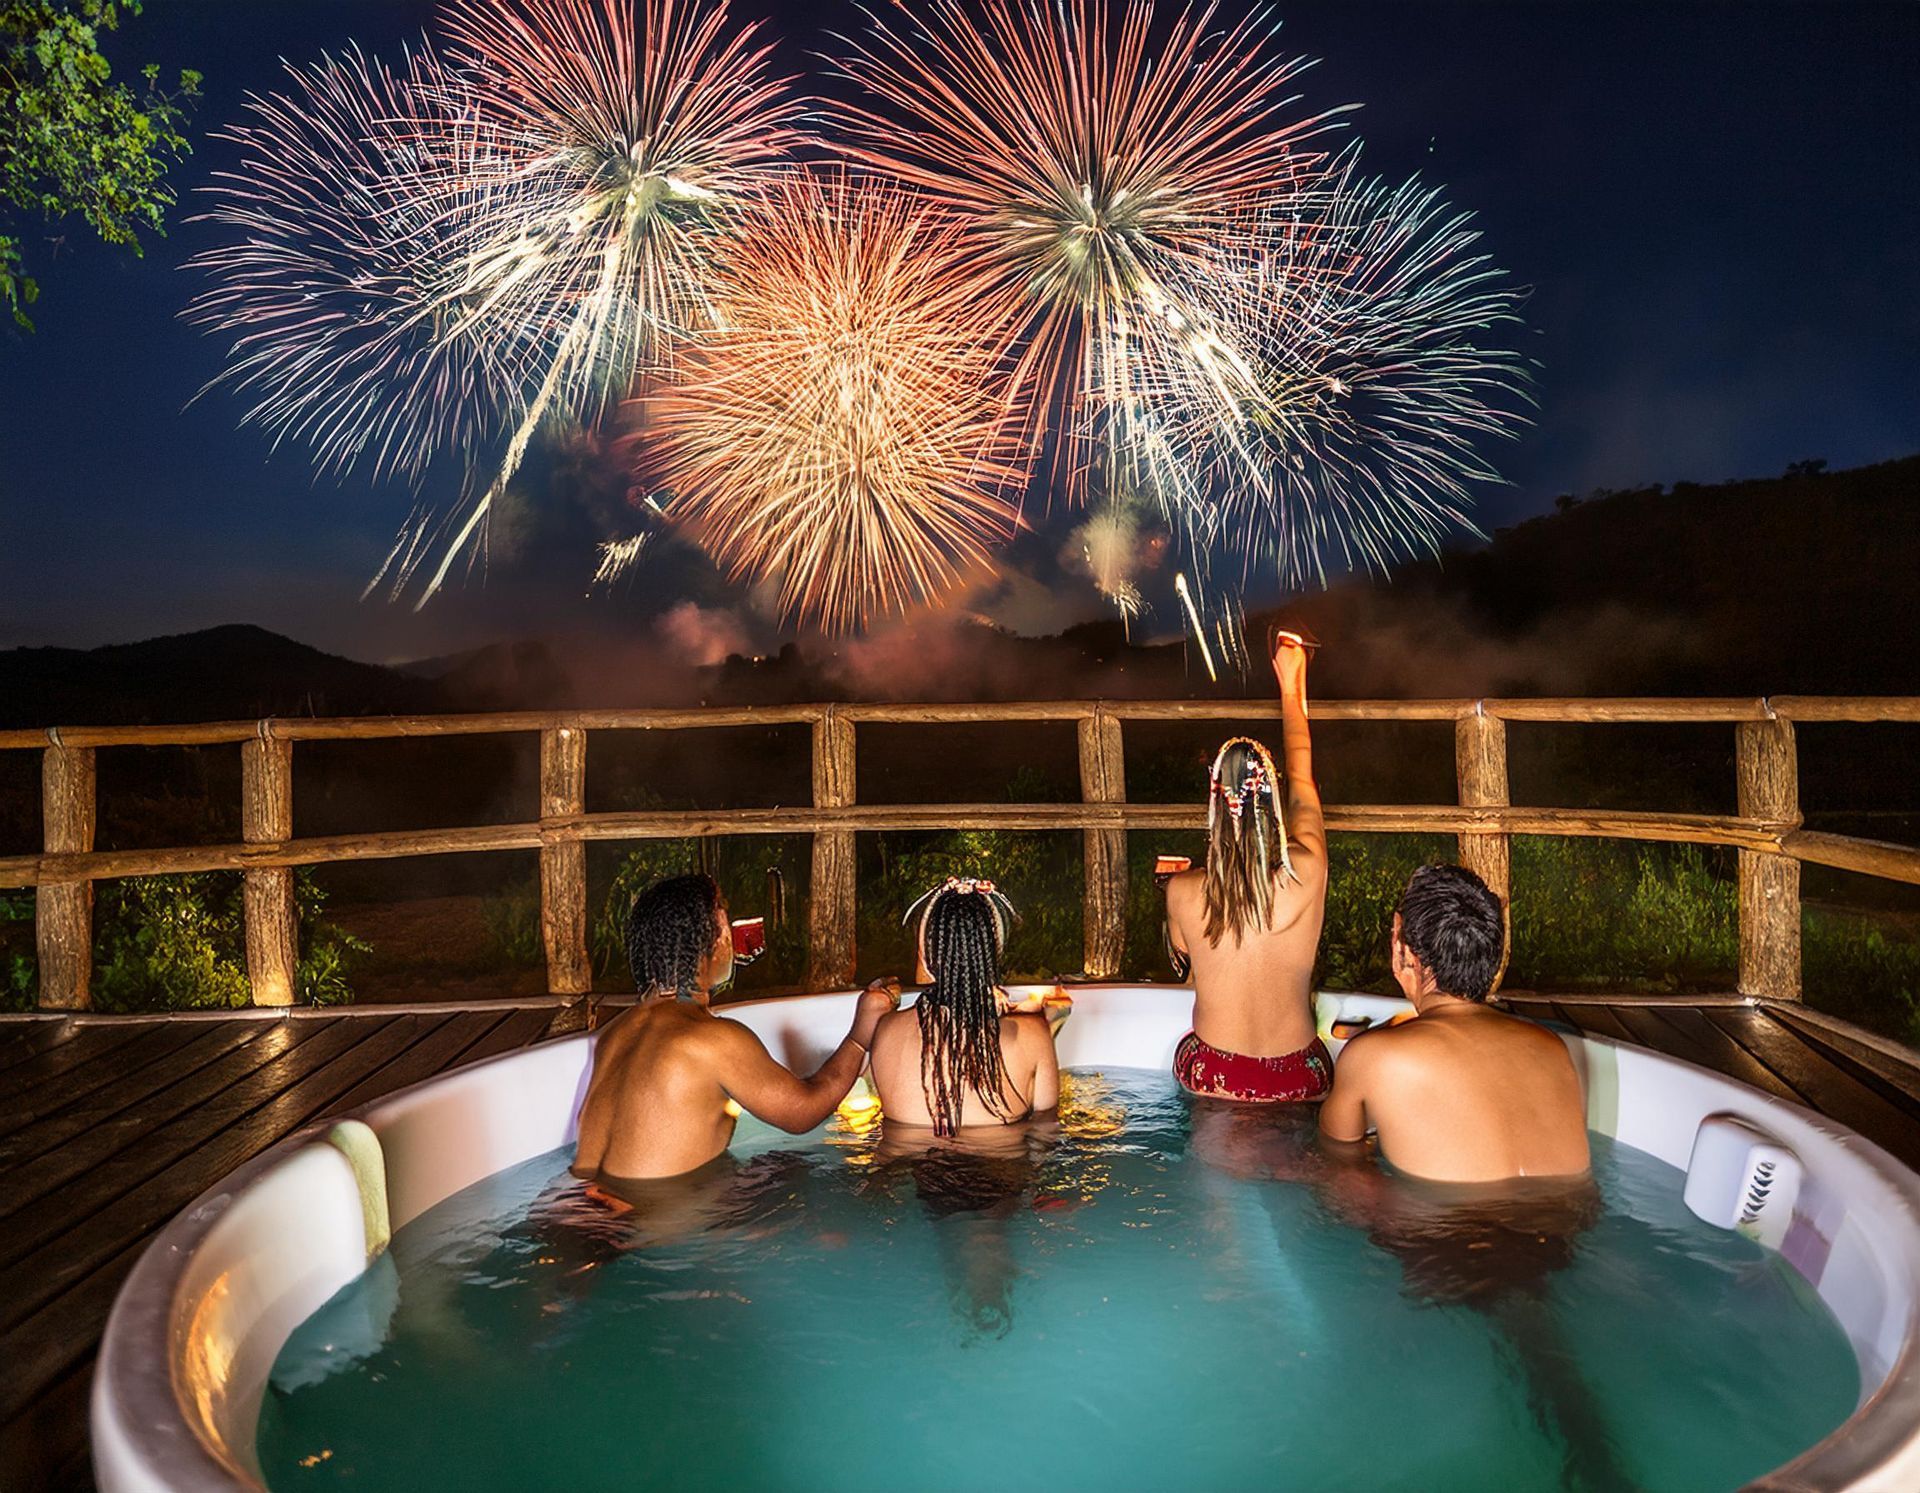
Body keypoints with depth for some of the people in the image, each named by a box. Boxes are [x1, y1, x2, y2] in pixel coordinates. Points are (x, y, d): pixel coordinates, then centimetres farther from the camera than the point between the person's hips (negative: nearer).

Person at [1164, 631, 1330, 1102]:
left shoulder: (1182, 891, -18)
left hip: (1210, 1079, -1)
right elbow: (1301, 775, 3)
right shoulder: (1307, 873, -17)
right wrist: (1292, 686, 18)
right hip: (1298, 1078, 1)